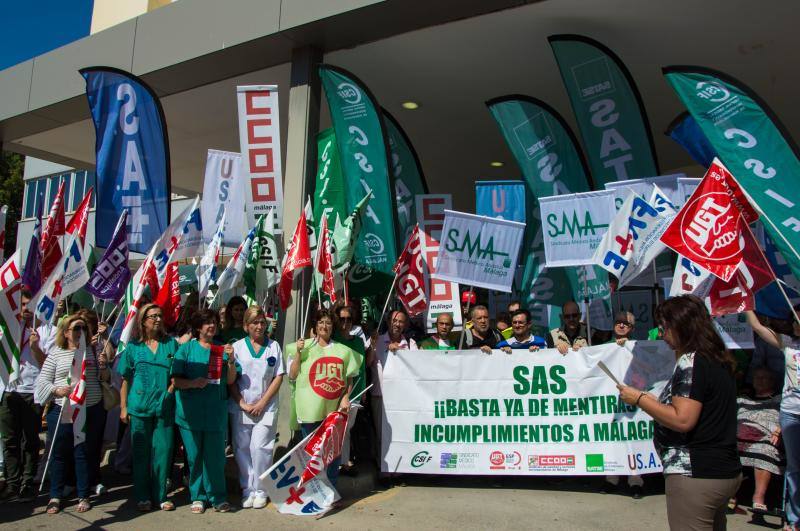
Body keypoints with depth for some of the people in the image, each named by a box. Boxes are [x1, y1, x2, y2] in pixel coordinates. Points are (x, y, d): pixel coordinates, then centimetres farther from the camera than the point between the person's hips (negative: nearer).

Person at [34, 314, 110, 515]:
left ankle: (83, 496, 20)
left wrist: (104, 366, -13)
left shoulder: (93, 351, 6)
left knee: (85, 453, 7)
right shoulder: (56, 353, 3)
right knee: (59, 453, 8)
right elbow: (42, 381, 3)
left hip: (91, 411, 0)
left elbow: (106, 378, 7)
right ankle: (55, 496, 24)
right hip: (62, 411, 0)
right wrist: (57, 390, -15)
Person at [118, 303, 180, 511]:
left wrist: (173, 385, -9)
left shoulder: (171, 344, 5)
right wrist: (123, 407, 3)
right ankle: (142, 497, 21)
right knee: (141, 452, 7)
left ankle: (160, 496, 18)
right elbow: (125, 379, 6)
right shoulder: (133, 346, 4)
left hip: (165, 406, 0)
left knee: (163, 451, 4)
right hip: (139, 407, 0)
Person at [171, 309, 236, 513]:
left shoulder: (222, 349, 7)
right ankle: (197, 496, 23)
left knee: (215, 455, 5)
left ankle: (217, 496, 19)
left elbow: (230, 380, 4)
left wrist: (231, 360, -11)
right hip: (190, 411, -1)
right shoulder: (186, 349, 2)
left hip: (216, 411, 1)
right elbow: (175, 380, -1)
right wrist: (193, 383, -19)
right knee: (194, 456, 8)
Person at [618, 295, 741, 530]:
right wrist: (654, 401, 15)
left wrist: (640, 399, -14)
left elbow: (682, 420, -24)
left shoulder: (690, 361, -16)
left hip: (695, 475, -10)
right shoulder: (717, 361, 12)